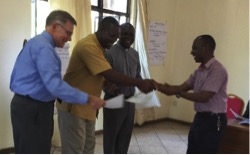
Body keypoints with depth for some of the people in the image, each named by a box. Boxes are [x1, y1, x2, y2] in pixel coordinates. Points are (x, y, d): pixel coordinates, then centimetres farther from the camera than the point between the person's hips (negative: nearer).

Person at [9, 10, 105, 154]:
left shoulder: (36, 43, 15)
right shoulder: (43, 47, -20)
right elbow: (54, 85, -29)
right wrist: (87, 98, -28)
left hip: (28, 106, 11)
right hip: (32, 110, -11)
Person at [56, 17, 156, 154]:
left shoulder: (99, 47, 10)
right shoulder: (88, 46, -23)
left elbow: (103, 76, 14)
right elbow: (110, 75, -29)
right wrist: (140, 83, -26)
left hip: (87, 107, 10)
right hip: (73, 106, -10)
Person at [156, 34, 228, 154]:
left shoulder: (217, 70, -20)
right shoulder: (200, 70, 10)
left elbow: (203, 97, -26)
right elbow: (183, 87, 5)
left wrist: (176, 92, -27)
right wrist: (160, 86, -7)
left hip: (213, 121, -9)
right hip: (199, 117, 9)